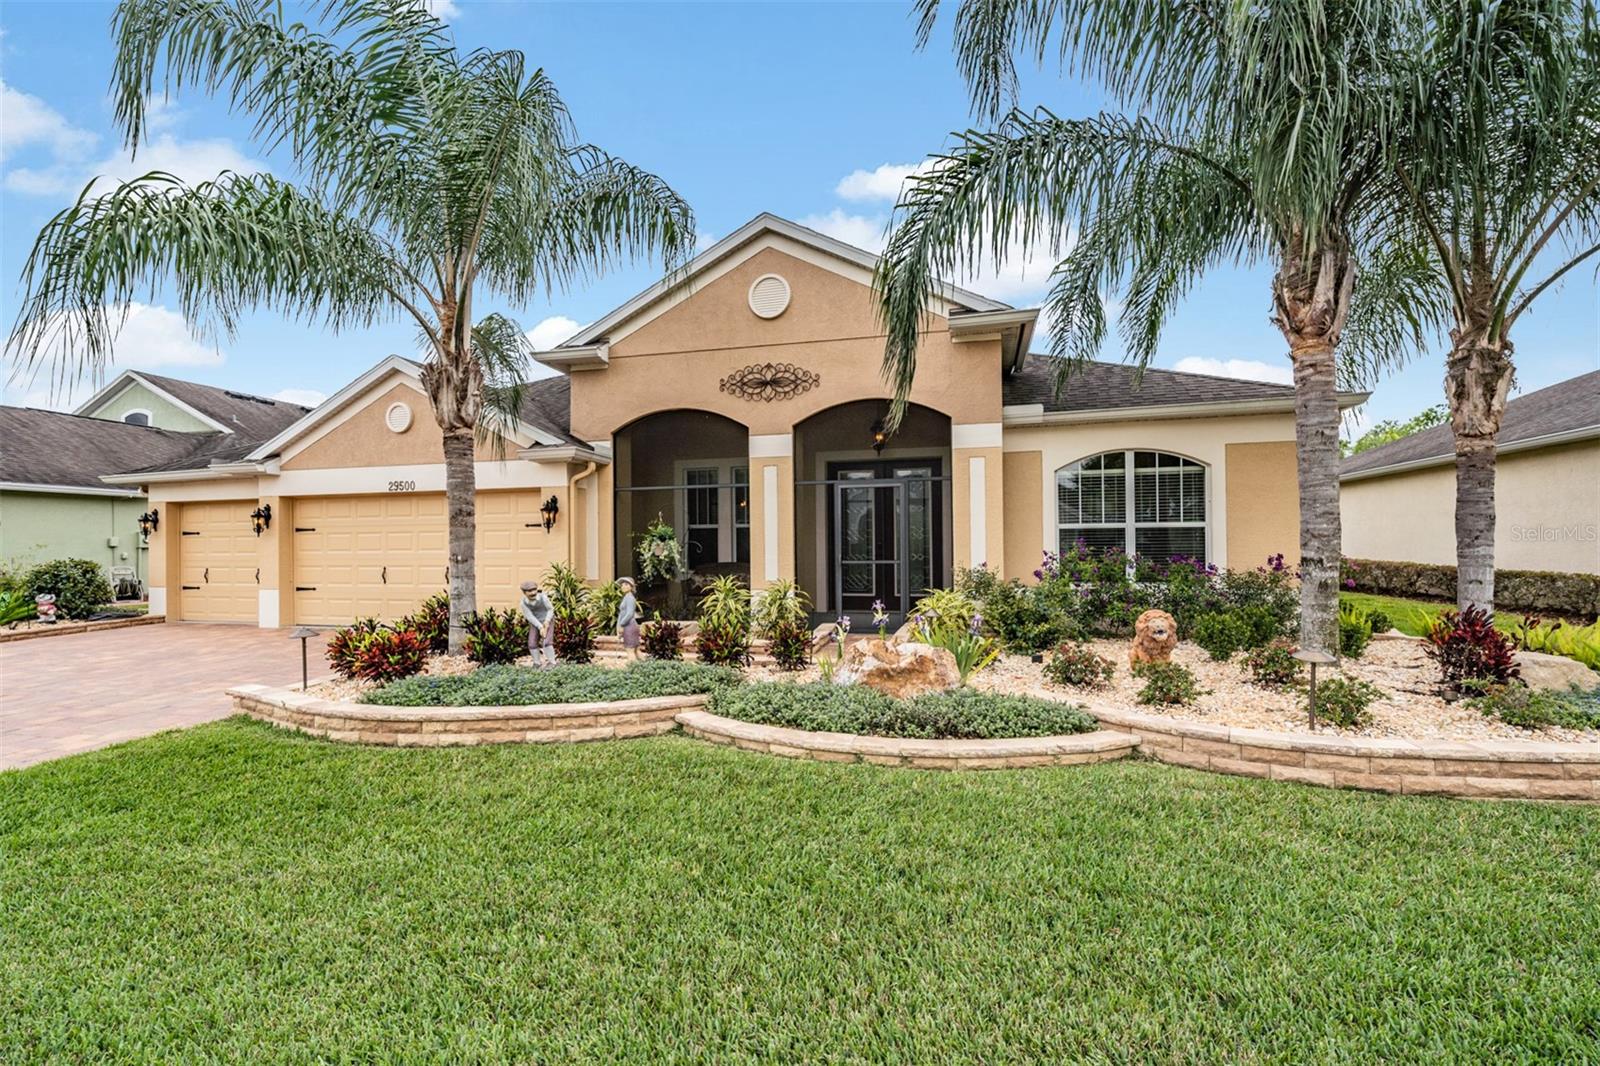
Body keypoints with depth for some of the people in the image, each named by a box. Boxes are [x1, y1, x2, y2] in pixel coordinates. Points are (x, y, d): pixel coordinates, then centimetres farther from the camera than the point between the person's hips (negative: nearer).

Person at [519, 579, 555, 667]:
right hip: (535, 623, 3)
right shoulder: (523, 603, -19)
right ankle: (537, 663, 15)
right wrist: (540, 627, -29)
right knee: (532, 644, -3)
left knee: (547, 642, -18)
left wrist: (547, 621, -27)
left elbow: (550, 609, -12)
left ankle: (551, 663, -9)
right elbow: (530, 616, -20)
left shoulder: (543, 597, -25)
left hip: (547, 621, -3)